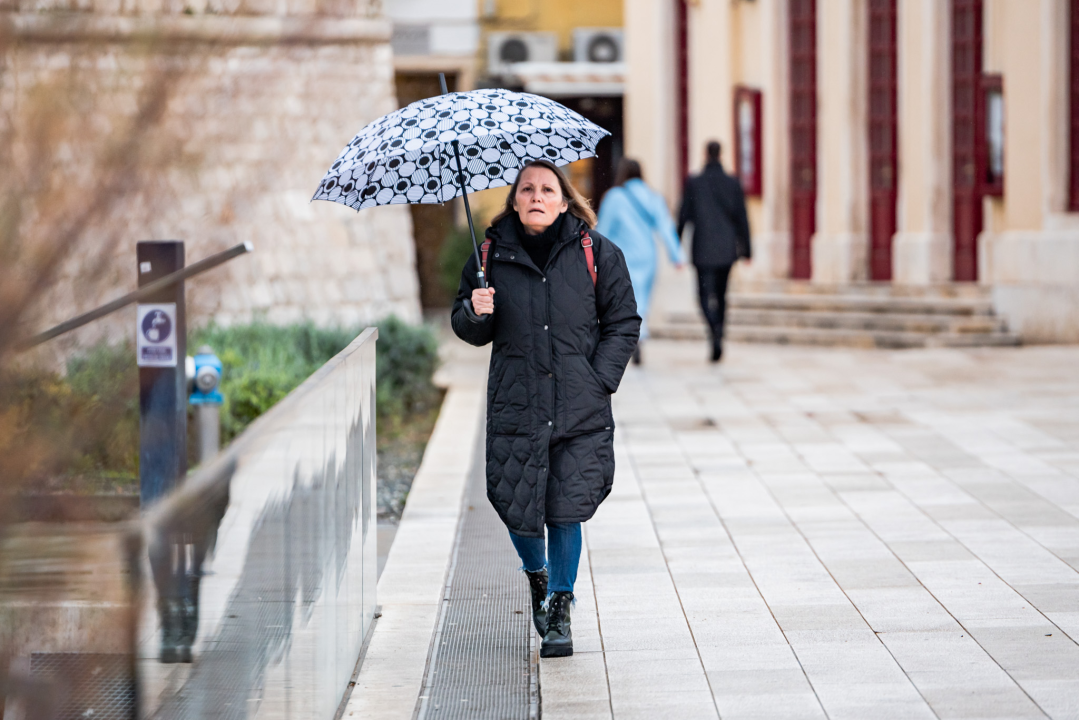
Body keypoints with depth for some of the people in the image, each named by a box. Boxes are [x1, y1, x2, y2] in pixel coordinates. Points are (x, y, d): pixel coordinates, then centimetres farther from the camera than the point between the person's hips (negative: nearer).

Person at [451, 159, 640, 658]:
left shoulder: (596, 253, 1)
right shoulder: (493, 254, 5)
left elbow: (623, 322, 6)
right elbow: (467, 329, 11)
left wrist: (600, 380, -4)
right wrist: (475, 312, -12)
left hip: (580, 409, -1)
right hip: (515, 404, 1)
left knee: (567, 509, -4)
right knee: (515, 503, 0)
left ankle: (559, 611, 12)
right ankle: (536, 574, 33)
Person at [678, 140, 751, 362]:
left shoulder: (694, 183, -5)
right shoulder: (733, 184, -1)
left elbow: (684, 215, -2)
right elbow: (742, 217, 2)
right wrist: (746, 249, 8)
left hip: (703, 249, -3)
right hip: (726, 248, 3)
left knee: (706, 295, -3)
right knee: (721, 295, 16)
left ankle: (715, 333, -28)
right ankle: (718, 339, 20)